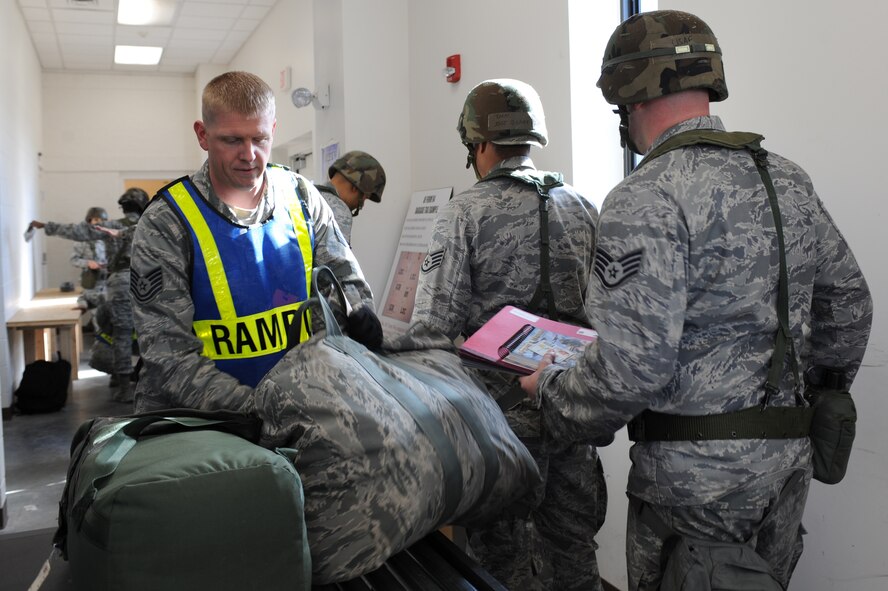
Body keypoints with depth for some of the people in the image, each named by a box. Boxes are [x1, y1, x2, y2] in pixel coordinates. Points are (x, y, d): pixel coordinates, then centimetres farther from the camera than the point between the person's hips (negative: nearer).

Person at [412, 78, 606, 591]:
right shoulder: (583, 208, 6)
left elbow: (434, 325, -14)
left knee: (503, 549, 10)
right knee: (573, 540, 18)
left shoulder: (466, 213, -10)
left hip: (504, 408, -5)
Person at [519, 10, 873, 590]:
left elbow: (630, 369, -26)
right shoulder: (788, 178, 4)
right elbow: (848, 304, 14)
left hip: (697, 477, -7)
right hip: (788, 457, 8)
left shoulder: (645, 199, -20)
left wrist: (552, 390, -7)